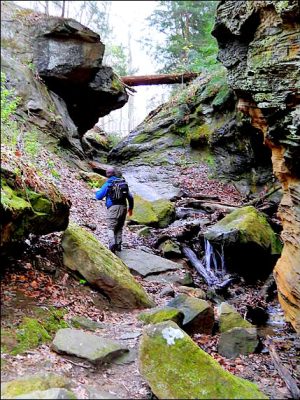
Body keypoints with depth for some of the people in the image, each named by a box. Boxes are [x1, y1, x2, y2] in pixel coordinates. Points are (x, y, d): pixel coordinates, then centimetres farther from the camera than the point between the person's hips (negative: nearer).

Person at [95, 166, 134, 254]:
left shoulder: (107, 184, 0)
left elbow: (99, 196, -1)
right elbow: (130, 197, 16)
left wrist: (97, 192, 23)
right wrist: (130, 208, 30)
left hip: (113, 208, -4)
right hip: (123, 207, 4)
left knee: (111, 228, -4)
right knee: (119, 228, 15)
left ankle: (112, 244, -26)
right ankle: (118, 245, 14)